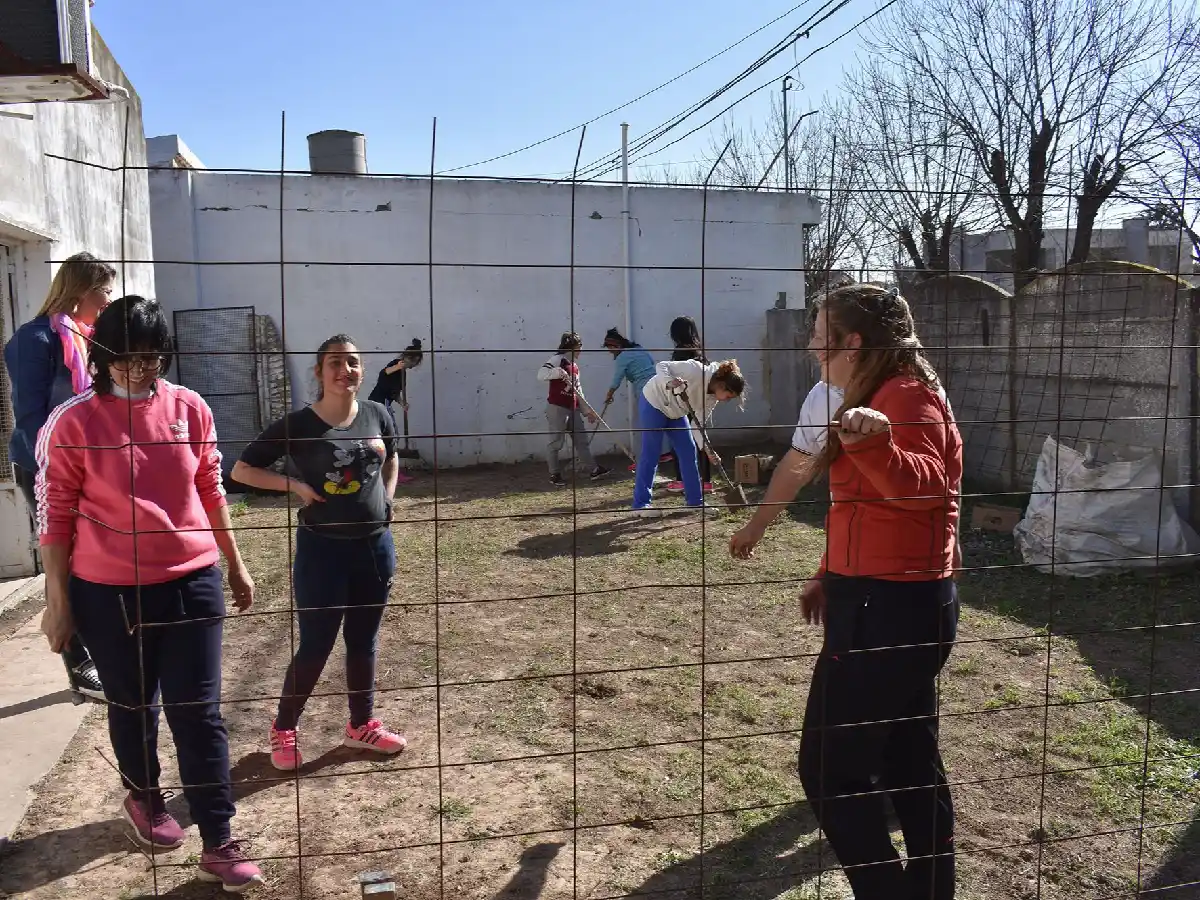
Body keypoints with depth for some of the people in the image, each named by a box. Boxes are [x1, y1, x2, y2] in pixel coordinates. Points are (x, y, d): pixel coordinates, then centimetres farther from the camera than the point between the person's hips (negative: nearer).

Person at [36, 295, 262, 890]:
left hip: (192, 583, 2)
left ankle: (218, 846, 12)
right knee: (133, 707, 18)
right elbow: (55, 517, -6)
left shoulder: (190, 408, -2)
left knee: (198, 712, 4)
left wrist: (235, 565, 12)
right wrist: (58, 603, -4)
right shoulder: (72, 423, -11)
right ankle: (143, 801, 45)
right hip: (109, 593, -1)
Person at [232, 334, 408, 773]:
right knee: (316, 645, 3)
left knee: (363, 640, 16)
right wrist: (295, 485, -15)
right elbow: (241, 469, -5)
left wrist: (386, 500, 6)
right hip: (322, 549, -4)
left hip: (376, 545, 4)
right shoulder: (298, 424, -11)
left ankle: (362, 725, 33)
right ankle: (284, 729, 25)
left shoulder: (376, 414, 0)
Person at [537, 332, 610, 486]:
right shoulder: (557, 359, -7)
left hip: (573, 409, 9)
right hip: (557, 408, -9)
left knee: (581, 439, 10)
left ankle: (593, 470, 14)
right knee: (556, 442, -2)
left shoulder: (575, 366, 19)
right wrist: (558, 372, -39)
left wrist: (588, 409, 21)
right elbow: (541, 374, -22)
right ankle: (555, 475, 7)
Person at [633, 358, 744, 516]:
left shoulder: (713, 397, -6)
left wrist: (706, 448, -16)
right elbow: (661, 366, -28)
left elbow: (699, 424, -4)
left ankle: (695, 501, 14)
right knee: (650, 455, -6)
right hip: (654, 402, -8)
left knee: (688, 452, 5)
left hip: (675, 412, 8)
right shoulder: (696, 370, -29)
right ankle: (640, 504, 3)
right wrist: (670, 382, -48)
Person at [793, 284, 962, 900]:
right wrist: (829, 575, 24)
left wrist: (875, 444, -52)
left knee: (829, 768, -3)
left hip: (891, 606, -11)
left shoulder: (905, 395, -15)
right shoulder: (882, 395, 17)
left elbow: (922, 485, -33)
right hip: (897, 600, 11)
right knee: (909, 763, 18)